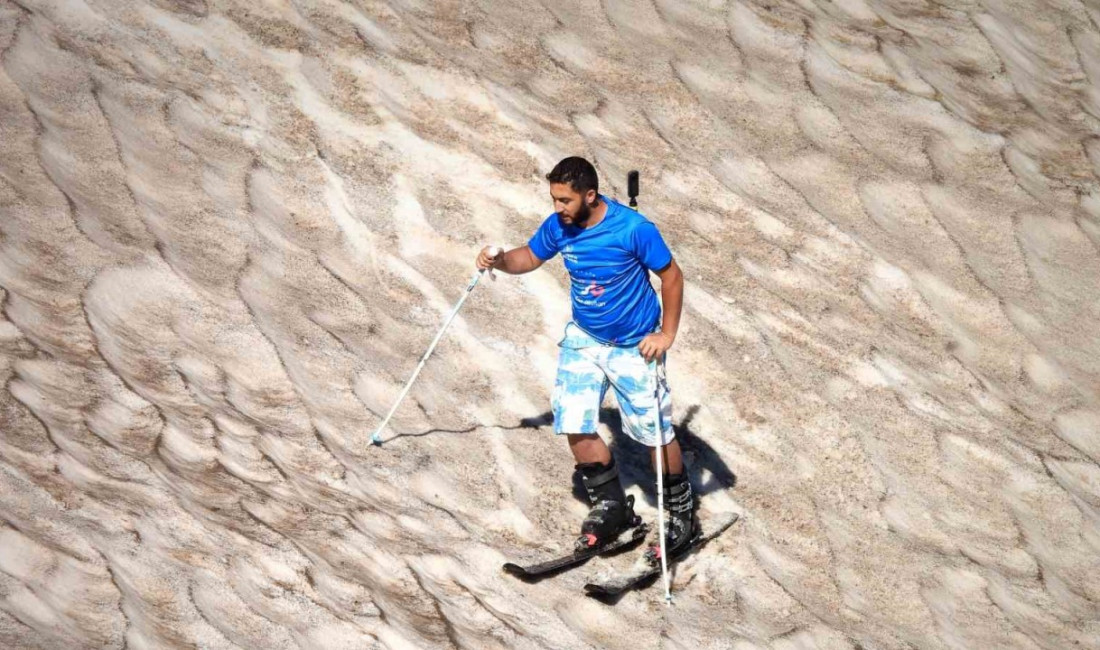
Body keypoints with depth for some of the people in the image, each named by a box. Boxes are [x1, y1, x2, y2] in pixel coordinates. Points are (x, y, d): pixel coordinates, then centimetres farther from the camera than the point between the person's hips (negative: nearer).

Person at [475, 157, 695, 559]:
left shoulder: (633, 229, -25)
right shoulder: (558, 227, -10)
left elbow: (671, 275, -14)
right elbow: (530, 257, 7)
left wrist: (667, 334, -17)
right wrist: (499, 261, -14)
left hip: (634, 346, -5)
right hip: (584, 339, 5)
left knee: (654, 432, 2)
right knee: (574, 424, 0)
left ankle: (683, 514, 22)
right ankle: (612, 508, 19)